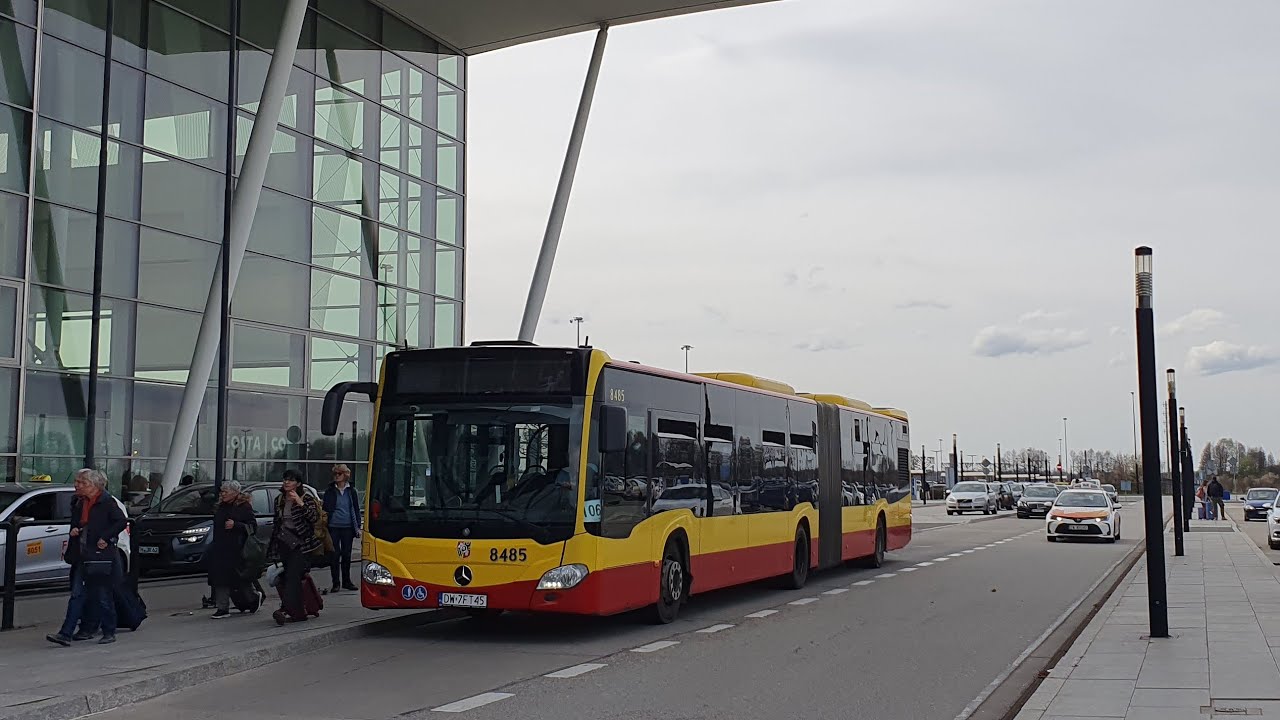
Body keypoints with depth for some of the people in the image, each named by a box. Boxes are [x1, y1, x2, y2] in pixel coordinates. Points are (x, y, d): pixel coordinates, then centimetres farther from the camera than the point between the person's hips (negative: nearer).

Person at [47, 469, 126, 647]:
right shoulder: (79, 502, 13)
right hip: (81, 556, 7)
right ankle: (66, 634, 3)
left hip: (101, 557, -7)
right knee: (77, 595, 3)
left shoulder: (107, 502, -9)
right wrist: (74, 531, 4)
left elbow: (122, 521, -14)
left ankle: (109, 633, 13)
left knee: (103, 597, 1)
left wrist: (105, 538, -16)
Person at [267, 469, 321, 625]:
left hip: (300, 543, -6)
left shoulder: (306, 499, -2)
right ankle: (299, 612, 11)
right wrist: (272, 546, 23)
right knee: (283, 577, 3)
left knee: (292, 576, -18)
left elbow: (314, 517, -15)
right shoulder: (279, 500, 15)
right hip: (283, 543, 6)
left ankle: (287, 610, -29)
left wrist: (301, 503, -25)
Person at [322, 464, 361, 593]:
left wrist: (357, 526, 5)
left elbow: (356, 510, 12)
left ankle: (346, 581, 18)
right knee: (335, 554, -3)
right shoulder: (329, 491, 5)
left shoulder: (351, 491, 8)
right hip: (333, 527, -1)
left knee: (346, 555, 7)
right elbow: (325, 509, 6)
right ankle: (336, 583, 3)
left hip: (347, 527, 1)